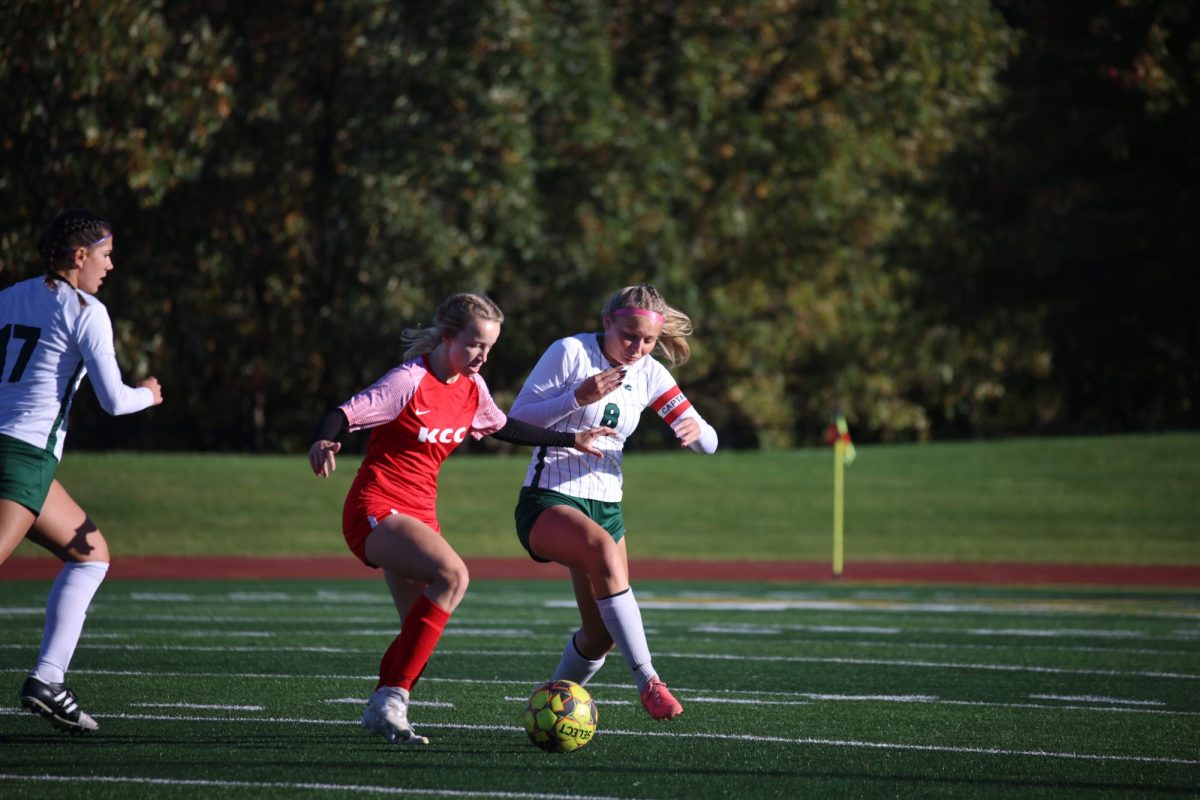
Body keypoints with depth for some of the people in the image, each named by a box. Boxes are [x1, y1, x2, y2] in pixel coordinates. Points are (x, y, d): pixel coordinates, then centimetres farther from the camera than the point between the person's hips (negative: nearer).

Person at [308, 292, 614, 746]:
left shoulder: (472, 388, 7)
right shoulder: (410, 382, -16)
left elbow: (504, 428, 27)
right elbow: (345, 415, -23)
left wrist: (570, 441, 29)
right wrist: (323, 441, -45)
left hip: (419, 516, 8)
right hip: (375, 511, -8)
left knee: (421, 631, 2)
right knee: (452, 574, -30)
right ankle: (391, 698, -27)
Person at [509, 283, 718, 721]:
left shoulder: (649, 374, 4)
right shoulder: (570, 351, -10)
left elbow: (709, 442, 4)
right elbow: (517, 418, -12)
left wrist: (695, 430, -21)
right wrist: (577, 397, -25)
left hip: (605, 507, 6)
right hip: (548, 500, -6)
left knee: (600, 634, 1)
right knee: (602, 548, -38)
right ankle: (646, 680, -38)